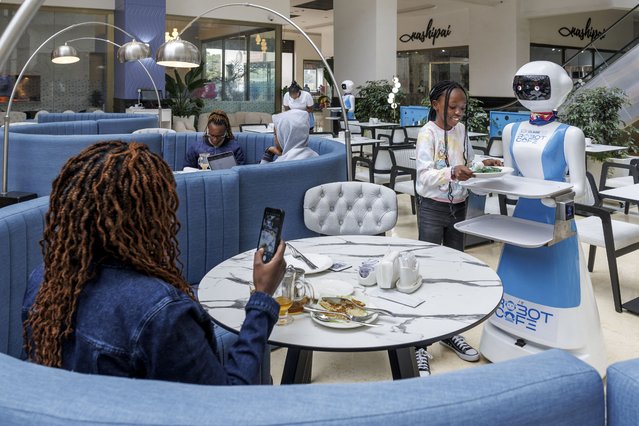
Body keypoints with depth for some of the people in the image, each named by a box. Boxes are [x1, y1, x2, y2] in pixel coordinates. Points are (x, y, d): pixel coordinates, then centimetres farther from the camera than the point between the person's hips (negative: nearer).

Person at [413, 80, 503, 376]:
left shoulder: (461, 130, 7)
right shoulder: (427, 133, -14)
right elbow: (425, 175, -24)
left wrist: (482, 165, -3)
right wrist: (452, 173, -41)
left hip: (458, 207, 7)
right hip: (433, 208, -7)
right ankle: (420, 344, 2)